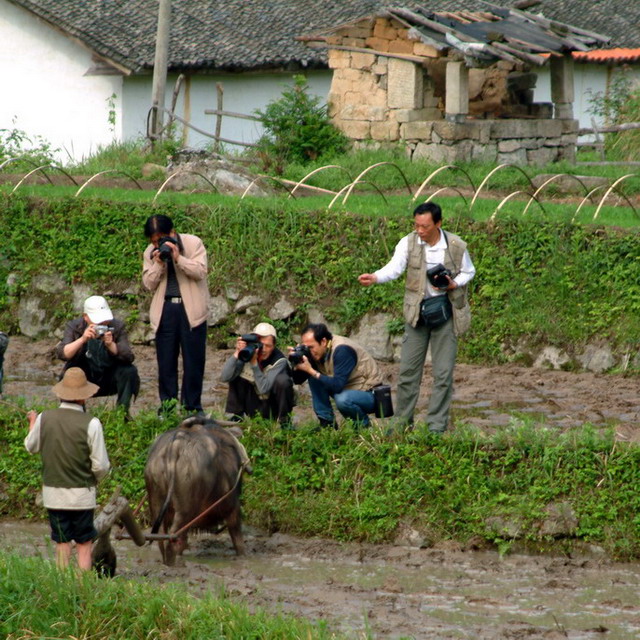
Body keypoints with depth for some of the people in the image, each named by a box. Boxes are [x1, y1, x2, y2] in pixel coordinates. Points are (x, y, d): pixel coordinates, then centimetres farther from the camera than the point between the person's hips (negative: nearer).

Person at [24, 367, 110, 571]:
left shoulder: (44, 419, -5)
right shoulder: (90, 423, -15)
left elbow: (31, 447, 15)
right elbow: (101, 465, -11)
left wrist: (32, 423, 34)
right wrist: (94, 478, 12)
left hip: (53, 493, 3)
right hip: (81, 494, -3)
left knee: (62, 544, 11)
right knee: (84, 545, 6)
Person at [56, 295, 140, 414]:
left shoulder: (117, 326, -10)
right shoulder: (74, 327, -11)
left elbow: (129, 357, -21)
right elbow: (61, 354, -25)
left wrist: (111, 345, -40)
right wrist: (82, 339, -40)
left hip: (109, 381, 1)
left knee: (129, 371, -26)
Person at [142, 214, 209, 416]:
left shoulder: (193, 243, -2)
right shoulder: (150, 253, 8)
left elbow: (200, 271, -11)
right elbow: (149, 284, 4)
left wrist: (178, 258, -21)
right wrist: (158, 264, -12)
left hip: (191, 308, -3)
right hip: (165, 310, 3)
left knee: (194, 359, 1)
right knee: (166, 361, 4)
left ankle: (192, 406, 8)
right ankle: (167, 405, 11)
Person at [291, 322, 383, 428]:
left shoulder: (342, 350, -28)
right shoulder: (316, 352, -4)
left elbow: (338, 385, -35)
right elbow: (298, 380, 0)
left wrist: (311, 371, -34)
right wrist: (296, 366, -21)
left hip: (370, 393, -8)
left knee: (342, 399, -37)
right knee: (314, 379, -5)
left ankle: (364, 426, -6)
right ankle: (327, 423, 0)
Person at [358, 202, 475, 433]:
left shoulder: (457, 246, -6)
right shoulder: (409, 243, -6)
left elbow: (468, 272, 8)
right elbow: (394, 267, -19)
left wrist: (453, 284, -13)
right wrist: (374, 277, -39)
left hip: (445, 311, -1)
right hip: (416, 311, 1)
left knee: (443, 372, 1)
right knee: (408, 370, 5)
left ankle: (437, 426, 10)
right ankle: (402, 422, 17)